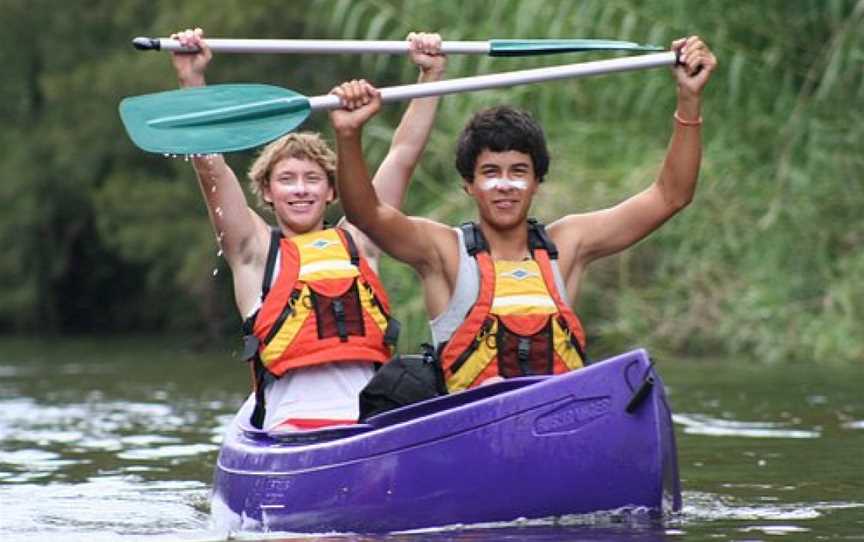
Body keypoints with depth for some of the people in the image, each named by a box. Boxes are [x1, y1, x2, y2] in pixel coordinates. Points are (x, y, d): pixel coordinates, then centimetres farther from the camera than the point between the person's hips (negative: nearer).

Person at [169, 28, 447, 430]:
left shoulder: (357, 242, 22)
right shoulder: (256, 250, 15)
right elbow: (210, 169, 6)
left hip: (371, 425, 3)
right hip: (289, 427, -3)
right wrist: (191, 81, -2)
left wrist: (430, 75, 22)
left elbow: (403, 156, 24)